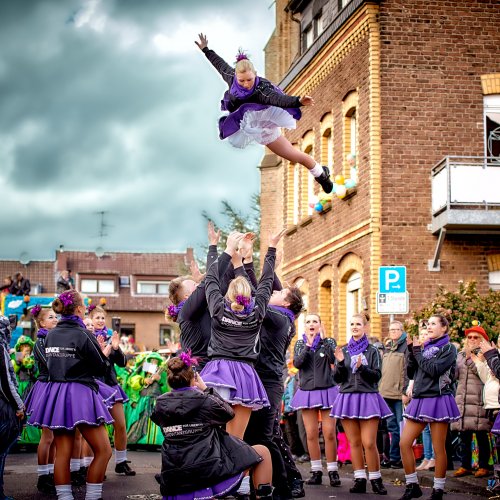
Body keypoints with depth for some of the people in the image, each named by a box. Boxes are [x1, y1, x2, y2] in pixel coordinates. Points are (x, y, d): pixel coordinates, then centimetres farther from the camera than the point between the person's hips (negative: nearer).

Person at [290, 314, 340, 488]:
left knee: (329, 433, -7)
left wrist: (323, 339, -12)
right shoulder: (300, 344, 9)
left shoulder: (329, 342, 4)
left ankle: (333, 471, 0)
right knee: (311, 434, 2)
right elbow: (297, 363, -7)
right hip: (307, 391, 2)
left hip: (327, 390, -2)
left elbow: (334, 359, -15)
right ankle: (316, 472, 9)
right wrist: (308, 345, -11)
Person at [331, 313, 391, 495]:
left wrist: (362, 367, -17)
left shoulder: (372, 351, 6)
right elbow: (337, 379, 9)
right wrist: (340, 363, -9)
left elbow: (377, 376, -1)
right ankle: (360, 480, 7)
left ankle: (376, 480, 0)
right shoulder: (343, 351, 12)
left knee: (369, 443, -9)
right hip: (347, 397, 3)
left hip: (368, 397, -3)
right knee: (354, 443, 2)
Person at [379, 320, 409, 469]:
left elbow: (409, 371, -11)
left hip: (400, 395, -7)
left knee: (401, 426, -3)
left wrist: (405, 391, -16)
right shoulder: (387, 348, 18)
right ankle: (394, 457, 16)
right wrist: (380, 389, 16)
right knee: (392, 426, 11)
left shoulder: (406, 347, -5)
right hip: (386, 394, 7)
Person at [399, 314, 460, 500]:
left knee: (438, 448, -1)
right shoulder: (425, 347, 15)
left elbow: (434, 370, -17)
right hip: (419, 400, 6)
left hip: (438, 400, -6)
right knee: (404, 443, 0)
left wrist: (417, 352, -8)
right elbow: (411, 373, 11)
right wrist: (411, 351, 1)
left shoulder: (449, 349, -2)